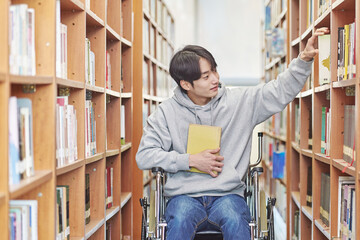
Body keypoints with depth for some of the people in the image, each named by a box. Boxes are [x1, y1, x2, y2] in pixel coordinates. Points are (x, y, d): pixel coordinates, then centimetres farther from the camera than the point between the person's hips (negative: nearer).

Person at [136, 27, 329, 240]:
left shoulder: (240, 102, 7)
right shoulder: (167, 112, 4)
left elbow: (281, 91, 5)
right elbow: (144, 156, 2)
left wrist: (304, 59, -11)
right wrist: (191, 160, -6)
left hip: (228, 194, 1)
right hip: (185, 196, -1)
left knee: (235, 221, -32)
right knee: (181, 221, -34)